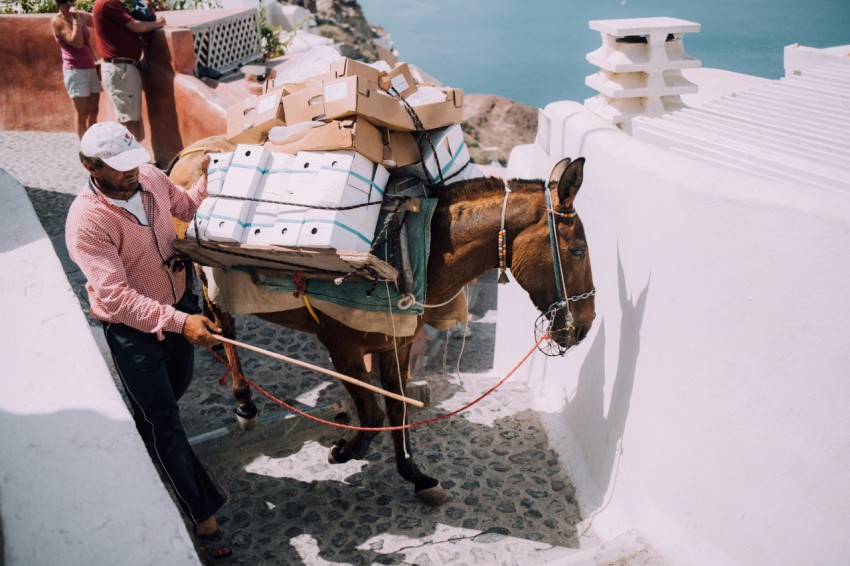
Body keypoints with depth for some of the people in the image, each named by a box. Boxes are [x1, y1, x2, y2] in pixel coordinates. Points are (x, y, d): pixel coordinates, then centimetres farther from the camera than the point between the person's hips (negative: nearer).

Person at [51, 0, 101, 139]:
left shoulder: (82, 16, 10)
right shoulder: (57, 21, -7)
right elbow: (77, 42, -18)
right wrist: (76, 20, -17)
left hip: (91, 69, 6)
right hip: (75, 71, -6)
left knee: (93, 112, 5)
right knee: (82, 115, -6)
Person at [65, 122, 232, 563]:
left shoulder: (150, 177, -10)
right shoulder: (87, 223, -30)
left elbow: (186, 207, 12)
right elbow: (115, 297, -35)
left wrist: (207, 180, -5)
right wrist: (179, 322, -44)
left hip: (180, 303, 7)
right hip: (133, 330, -7)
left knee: (177, 386, 28)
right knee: (162, 422, 5)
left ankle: (143, 437, 61)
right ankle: (202, 514, 17)